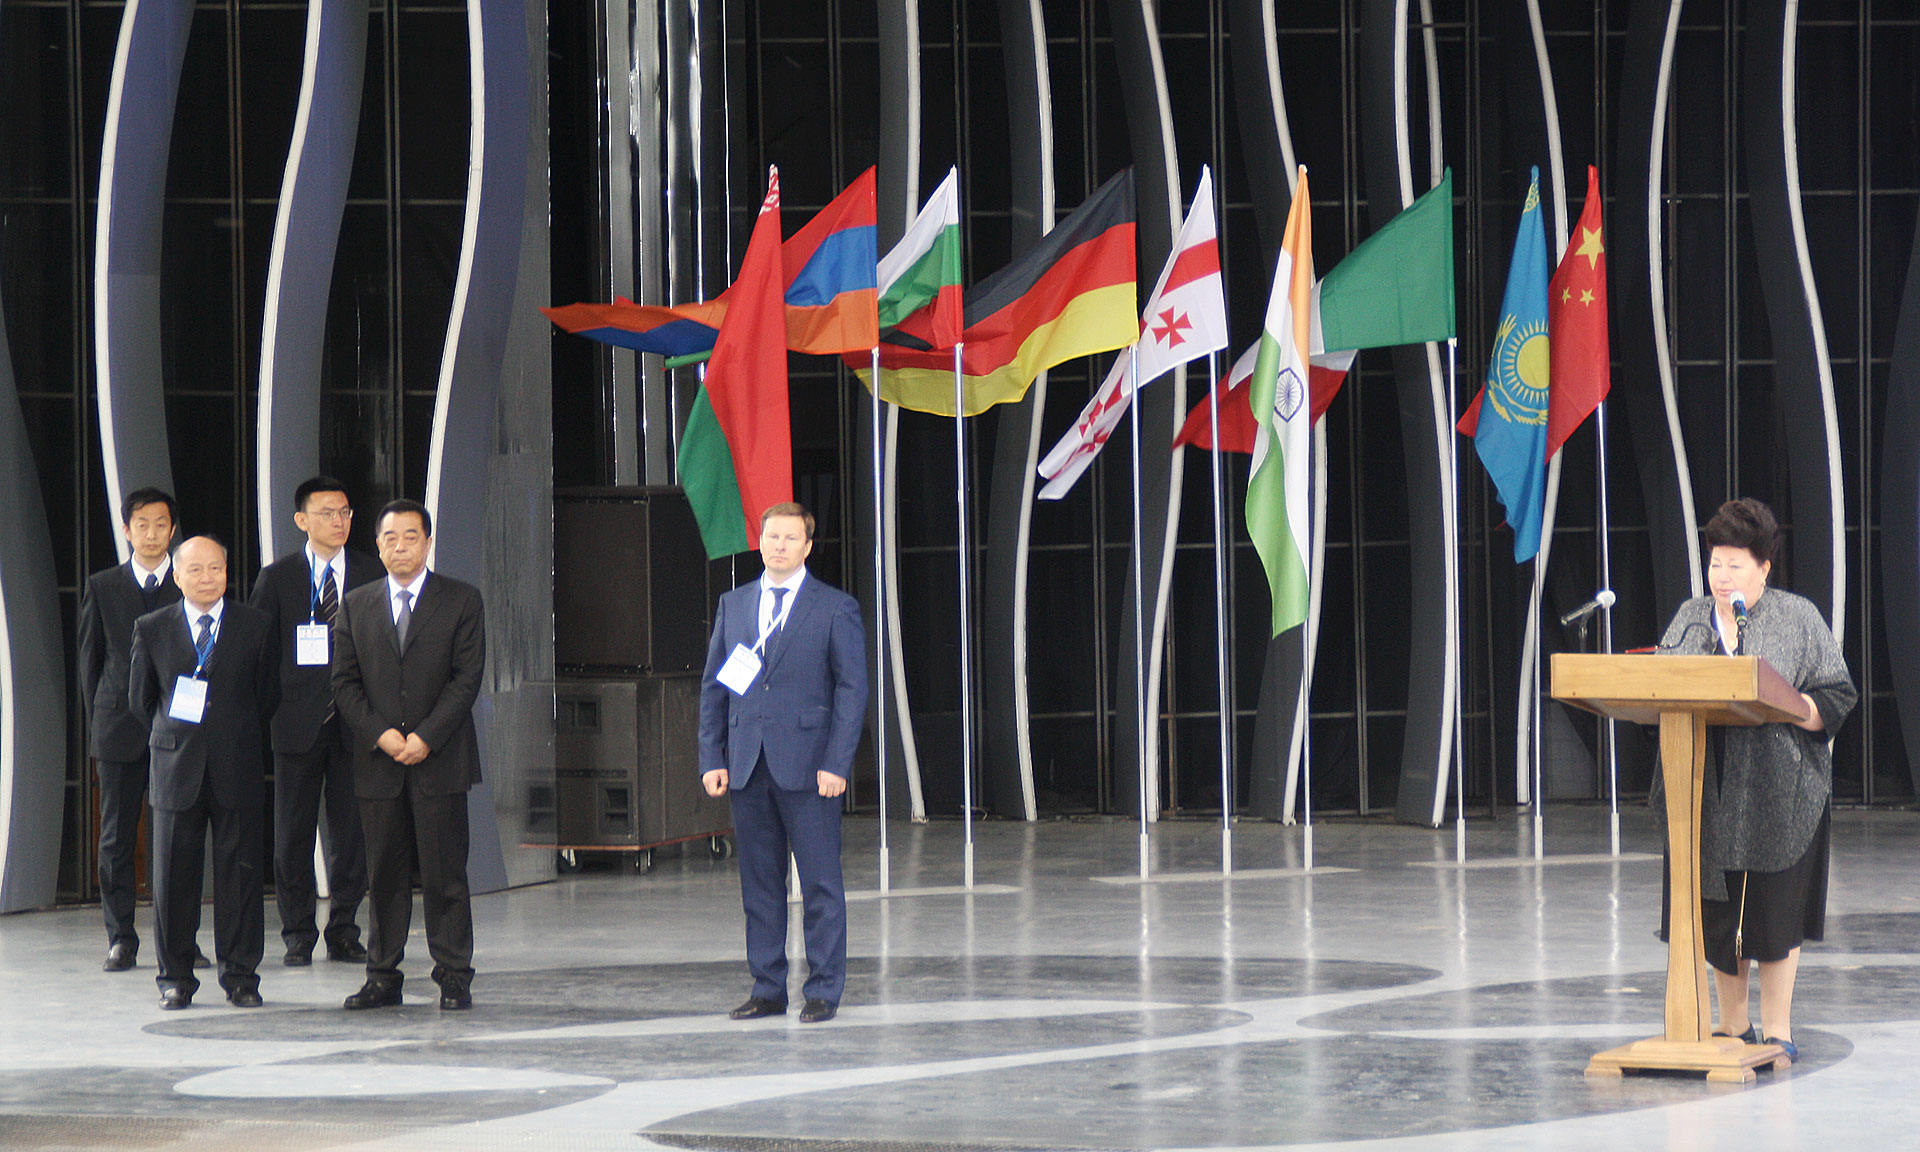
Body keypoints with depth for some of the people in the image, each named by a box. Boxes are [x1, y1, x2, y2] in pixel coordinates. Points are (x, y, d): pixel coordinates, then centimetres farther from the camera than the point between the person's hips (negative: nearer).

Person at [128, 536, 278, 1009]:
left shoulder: (255, 626, 5)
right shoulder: (152, 629, 5)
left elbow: (268, 695, 11)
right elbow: (140, 698, 14)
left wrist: (241, 742, 11)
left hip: (237, 772, 0)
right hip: (175, 772, 0)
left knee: (240, 876, 1)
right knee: (173, 878, 2)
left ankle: (240, 976, 9)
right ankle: (175, 978, 12)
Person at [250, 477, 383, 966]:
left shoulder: (372, 574, 7)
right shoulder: (276, 578, 4)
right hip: (297, 723, -1)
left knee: (352, 833, 3)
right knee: (293, 835, 2)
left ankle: (343, 932, 14)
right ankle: (297, 936, 11)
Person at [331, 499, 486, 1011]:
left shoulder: (461, 600, 4)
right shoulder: (355, 605, 12)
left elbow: (467, 677, -2)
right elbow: (344, 681, 7)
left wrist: (426, 737, -11)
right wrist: (379, 734, -7)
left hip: (440, 759, -2)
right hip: (377, 760, 2)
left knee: (445, 875, -2)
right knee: (384, 875, 5)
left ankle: (454, 977, 3)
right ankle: (383, 976, 11)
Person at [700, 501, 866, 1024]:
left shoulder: (835, 608, 1)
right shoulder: (733, 605, 13)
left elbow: (852, 690, -2)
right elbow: (713, 687, 14)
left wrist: (836, 764, -11)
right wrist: (712, 759, 5)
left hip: (808, 766, -4)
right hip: (747, 766, 4)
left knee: (820, 883, -2)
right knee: (759, 884, 8)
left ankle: (824, 991, 4)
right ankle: (767, 989, 14)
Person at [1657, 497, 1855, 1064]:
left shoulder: (1799, 619, 2)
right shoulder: (1689, 618, 13)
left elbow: (1836, 700, -2)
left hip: (1778, 791, -3)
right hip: (1709, 788, 3)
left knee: (1775, 909, -2)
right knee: (1716, 910, 5)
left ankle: (1777, 1029, 6)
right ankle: (1732, 1026, 18)